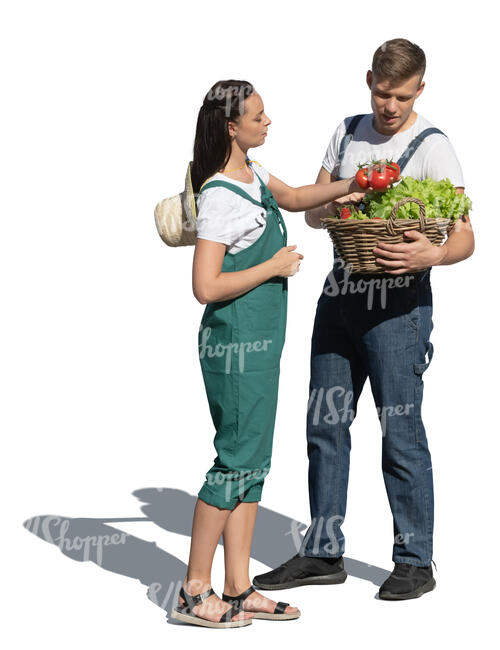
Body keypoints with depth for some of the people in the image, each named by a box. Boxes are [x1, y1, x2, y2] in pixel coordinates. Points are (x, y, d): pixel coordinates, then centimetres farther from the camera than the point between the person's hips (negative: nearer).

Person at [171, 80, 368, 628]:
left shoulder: (251, 174, 10)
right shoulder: (220, 197, -18)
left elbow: (294, 198, 30)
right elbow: (206, 287, -22)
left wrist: (349, 186, 15)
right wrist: (272, 267, -14)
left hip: (259, 341, 10)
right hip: (235, 343, -10)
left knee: (253, 460, 10)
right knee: (237, 458, -5)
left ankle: (238, 590, 17)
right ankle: (194, 592, 6)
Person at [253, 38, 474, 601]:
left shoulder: (431, 147, -6)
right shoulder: (347, 132, 12)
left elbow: (464, 238, -10)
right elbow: (311, 211, 14)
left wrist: (431, 255, -32)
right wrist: (333, 204, -9)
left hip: (397, 306, -6)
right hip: (339, 296, 6)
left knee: (401, 432, -2)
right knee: (325, 426, 9)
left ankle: (414, 561, 10)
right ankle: (323, 553, 20)